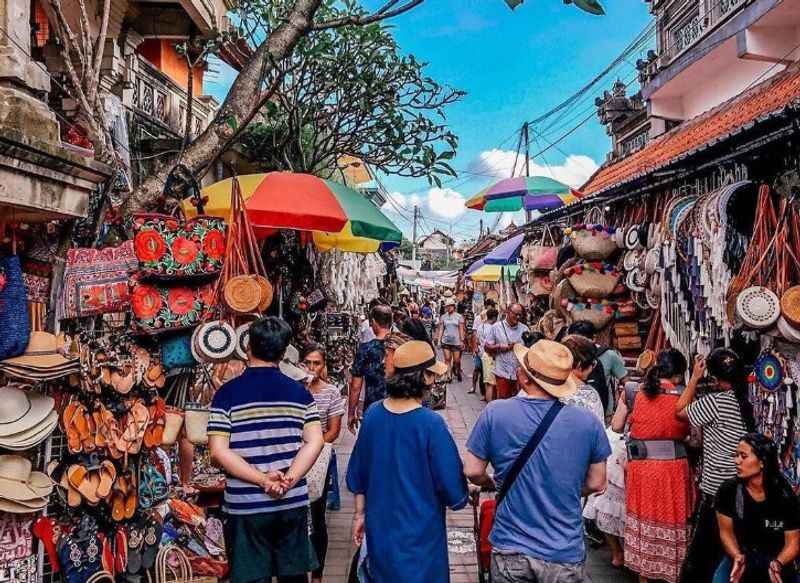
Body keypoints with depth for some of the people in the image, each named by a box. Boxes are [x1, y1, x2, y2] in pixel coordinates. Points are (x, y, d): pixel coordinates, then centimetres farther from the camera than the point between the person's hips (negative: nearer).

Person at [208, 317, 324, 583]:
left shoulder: (227, 393, -6)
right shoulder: (300, 392, 1)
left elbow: (218, 451, -12)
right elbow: (315, 442, -6)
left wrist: (263, 479, -14)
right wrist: (289, 480, -12)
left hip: (246, 505, -2)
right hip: (294, 502, 2)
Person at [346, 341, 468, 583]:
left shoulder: (372, 414, -7)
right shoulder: (431, 424, -23)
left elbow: (358, 472, 4)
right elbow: (452, 483, -17)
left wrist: (360, 513, 15)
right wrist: (465, 494, 5)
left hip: (379, 526, 5)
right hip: (419, 533, -5)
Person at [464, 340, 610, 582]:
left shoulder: (495, 413, -14)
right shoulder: (588, 422, -11)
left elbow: (473, 472, -5)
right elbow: (596, 483, 0)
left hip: (510, 548, 0)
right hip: (564, 553, 1)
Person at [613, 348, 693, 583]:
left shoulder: (632, 392, -6)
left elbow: (616, 426, 3)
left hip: (641, 467, 1)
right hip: (674, 469, -1)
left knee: (643, 519, 17)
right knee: (672, 521, 15)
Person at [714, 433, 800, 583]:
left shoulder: (785, 496, -14)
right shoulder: (728, 490, -13)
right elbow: (726, 531, -4)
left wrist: (777, 563, -25)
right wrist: (737, 557, -22)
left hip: (776, 558, 0)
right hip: (741, 554, 0)